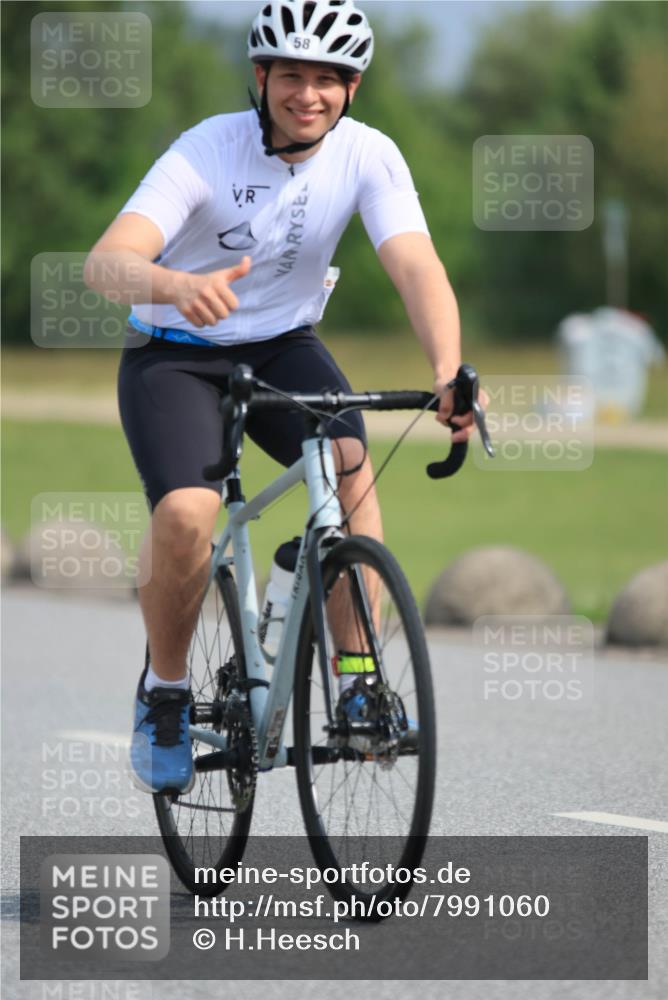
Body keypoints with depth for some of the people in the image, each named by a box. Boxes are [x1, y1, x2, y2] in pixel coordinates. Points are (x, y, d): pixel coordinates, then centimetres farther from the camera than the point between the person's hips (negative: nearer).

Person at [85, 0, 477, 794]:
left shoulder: (367, 155, -14)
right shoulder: (208, 150, -23)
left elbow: (417, 266, -26)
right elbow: (105, 262, -35)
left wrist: (449, 373, -45)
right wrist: (178, 286, -59)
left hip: (284, 348, 3)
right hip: (175, 358, -3)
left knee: (351, 464, -28)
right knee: (186, 516, -27)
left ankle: (360, 679, -17)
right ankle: (164, 691, -1)